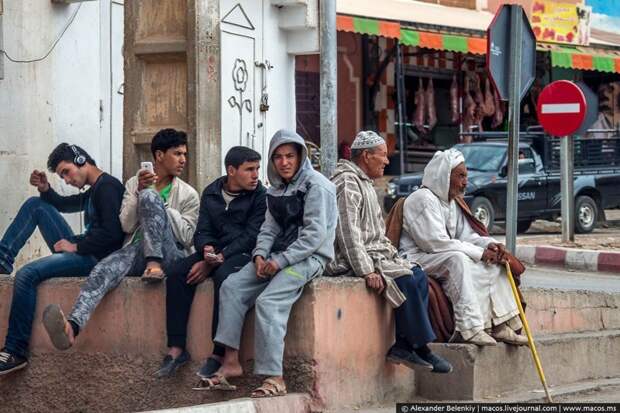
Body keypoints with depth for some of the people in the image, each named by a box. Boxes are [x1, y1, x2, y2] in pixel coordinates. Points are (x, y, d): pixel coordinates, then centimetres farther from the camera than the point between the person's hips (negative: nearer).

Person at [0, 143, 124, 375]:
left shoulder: (107, 187, -12)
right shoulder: (94, 191, 20)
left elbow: (111, 234, -23)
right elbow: (62, 205, 31)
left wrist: (76, 247, -15)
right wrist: (45, 189, 11)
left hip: (96, 258, -11)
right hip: (79, 249, 11)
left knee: (26, 275, -27)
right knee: (35, 204, 12)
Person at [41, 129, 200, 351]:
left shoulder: (188, 195, 12)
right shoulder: (134, 184, 17)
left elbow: (187, 237, 1)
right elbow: (126, 226, 5)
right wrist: (139, 192, -8)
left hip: (168, 254, -2)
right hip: (136, 251, 2)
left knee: (150, 196, -23)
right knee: (105, 267, -35)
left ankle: (155, 264, -35)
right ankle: (73, 326, -61)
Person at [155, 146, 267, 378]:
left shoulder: (260, 196, -5)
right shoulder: (211, 193, 11)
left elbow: (251, 237, -12)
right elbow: (203, 231, 8)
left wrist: (217, 260, -19)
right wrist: (207, 249, -17)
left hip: (244, 254, -5)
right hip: (216, 253, 5)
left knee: (223, 275, -36)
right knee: (176, 272, -18)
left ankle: (219, 355, -34)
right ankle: (176, 349, -20)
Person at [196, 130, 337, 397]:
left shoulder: (316, 185, -8)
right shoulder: (276, 190, 19)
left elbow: (315, 234, -15)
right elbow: (269, 228, 16)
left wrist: (280, 261, -18)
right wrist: (260, 254, -6)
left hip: (310, 257, -8)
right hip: (279, 255, 8)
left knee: (268, 301, -27)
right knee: (231, 287, -8)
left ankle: (274, 379, -28)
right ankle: (231, 362, -13)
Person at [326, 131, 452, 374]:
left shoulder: (364, 183, 21)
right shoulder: (347, 183, -13)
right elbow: (349, 234, -22)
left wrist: (395, 257, 14)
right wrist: (366, 271, -25)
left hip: (375, 254, 11)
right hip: (349, 261, -11)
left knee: (418, 275, -4)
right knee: (406, 280, -22)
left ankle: (403, 345, -9)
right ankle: (421, 348, -13)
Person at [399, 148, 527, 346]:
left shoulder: (451, 201, 17)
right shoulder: (423, 199, -15)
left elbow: (466, 235, 16)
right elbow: (435, 242, -24)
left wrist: (489, 244, -8)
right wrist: (479, 253, -21)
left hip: (447, 259, 10)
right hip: (416, 259, -10)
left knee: (492, 263, -2)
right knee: (457, 259, -35)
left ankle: (500, 325, -6)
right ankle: (469, 328, -40)